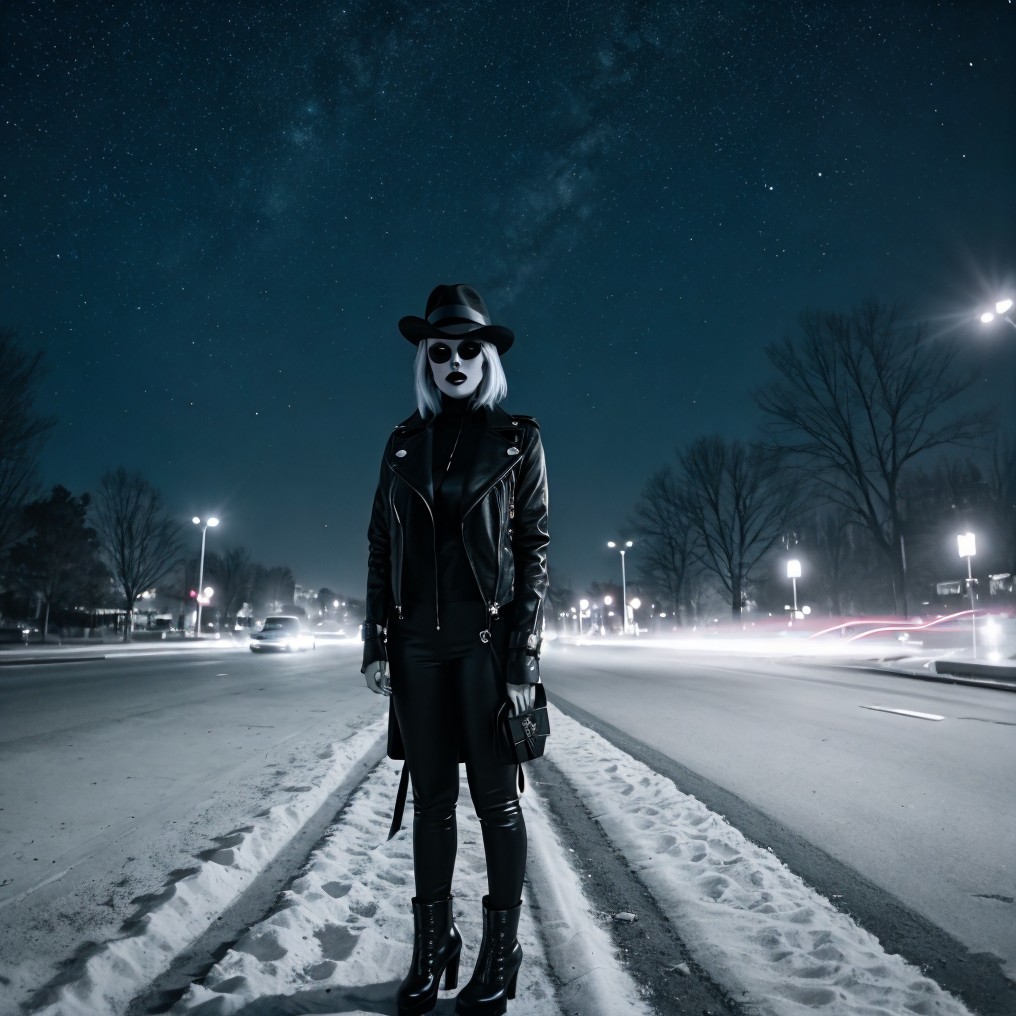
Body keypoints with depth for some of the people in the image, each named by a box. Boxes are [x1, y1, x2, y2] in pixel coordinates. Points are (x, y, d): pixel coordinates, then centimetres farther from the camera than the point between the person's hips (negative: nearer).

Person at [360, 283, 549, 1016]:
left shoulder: (516, 438, 2)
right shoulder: (405, 443, 10)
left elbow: (534, 548, -3)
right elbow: (381, 547, 8)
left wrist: (525, 656, -10)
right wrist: (377, 642, 1)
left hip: (488, 638, -3)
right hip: (417, 642, 3)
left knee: (495, 796, 6)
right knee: (431, 796, 11)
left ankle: (500, 955, 21)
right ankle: (433, 948, 26)